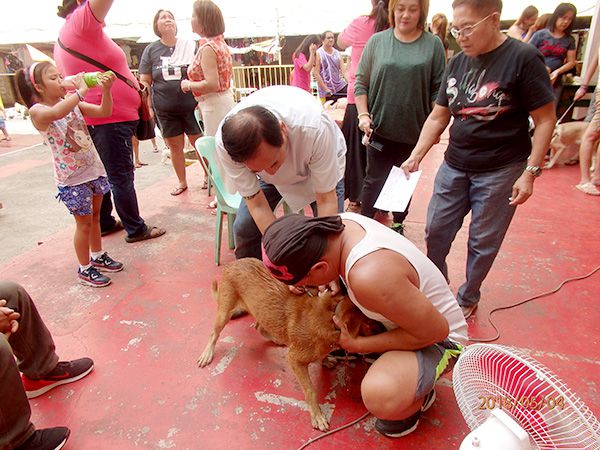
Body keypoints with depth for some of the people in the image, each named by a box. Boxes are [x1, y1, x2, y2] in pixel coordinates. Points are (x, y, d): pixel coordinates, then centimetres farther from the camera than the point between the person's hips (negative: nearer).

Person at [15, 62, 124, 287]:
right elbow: (57, 112, -37)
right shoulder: (37, 111, -14)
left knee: (95, 217, 19)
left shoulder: (73, 103, 5)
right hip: (71, 178, -6)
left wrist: (106, 89, -16)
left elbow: (104, 111, 1)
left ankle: (98, 256, 37)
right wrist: (80, 90, -29)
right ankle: (84, 269, 21)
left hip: (94, 169, 6)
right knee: (84, 223, 3)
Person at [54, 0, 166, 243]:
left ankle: (104, 223, 26)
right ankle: (136, 229, 5)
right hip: (110, 117, -10)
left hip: (94, 118, 10)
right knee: (121, 177, -4)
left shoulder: (65, 35, 20)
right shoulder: (81, 22, -9)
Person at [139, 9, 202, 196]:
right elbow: (144, 82, 6)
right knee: (175, 146, 10)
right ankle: (182, 181, 26)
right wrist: (147, 107, -4)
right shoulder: (151, 50, 5)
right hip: (165, 110, 2)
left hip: (191, 106, -2)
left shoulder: (190, 46, 2)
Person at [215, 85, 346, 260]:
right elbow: (257, 204, -24)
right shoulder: (225, 143, -35)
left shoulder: (315, 129, -42)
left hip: (321, 162, -1)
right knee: (244, 228, -7)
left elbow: (326, 200, -30)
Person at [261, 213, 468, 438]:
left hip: (440, 337, -7)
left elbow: (436, 331, -28)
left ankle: (420, 396, 1)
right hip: (406, 311, 7)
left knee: (379, 396, -34)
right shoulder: (340, 222, -16)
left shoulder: (369, 278, -41)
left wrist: (358, 345, -22)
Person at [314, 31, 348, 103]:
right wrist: (326, 89, -14)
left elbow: (344, 71, 4)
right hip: (326, 90, -4)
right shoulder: (318, 54, -2)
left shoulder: (337, 53, 10)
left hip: (341, 86, 4)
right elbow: (316, 73, -8)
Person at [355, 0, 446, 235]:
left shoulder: (433, 44, 2)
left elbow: (438, 90, 1)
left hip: (414, 130, 1)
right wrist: (363, 114, -7)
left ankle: (398, 223, 31)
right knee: (374, 179, 6)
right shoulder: (377, 41, 2)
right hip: (379, 128, -1)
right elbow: (361, 82, 3)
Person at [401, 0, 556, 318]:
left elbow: (545, 120, -9)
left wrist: (530, 172, -15)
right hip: (454, 166, 5)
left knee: (483, 242, 7)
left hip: (500, 171, -5)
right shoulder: (457, 63, 4)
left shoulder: (523, 58, -11)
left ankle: (468, 298, 29)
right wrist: (415, 157, -1)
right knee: (435, 232, 10)